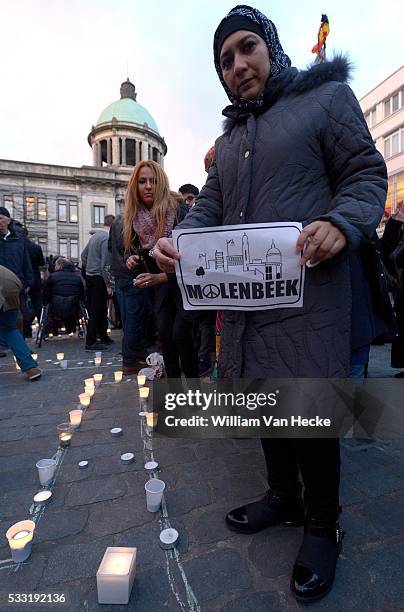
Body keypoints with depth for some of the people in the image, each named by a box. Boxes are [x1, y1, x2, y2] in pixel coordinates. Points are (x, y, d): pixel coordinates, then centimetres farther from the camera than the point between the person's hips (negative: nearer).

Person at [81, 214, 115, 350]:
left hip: (89, 276, 9)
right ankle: (91, 342, 5)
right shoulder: (107, 238, -15)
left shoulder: (94, 236, 12)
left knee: (96, 309, 16)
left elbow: (83, 255, 19)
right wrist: (108, 285, -17)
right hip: (98, 278, -9)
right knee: (96, 311, -2)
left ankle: (103, 336, 29)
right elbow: (105, 264, -20)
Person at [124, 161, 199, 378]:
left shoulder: (180, 213, -17)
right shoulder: (134, 219, 0)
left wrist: (161, 277, -26)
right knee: (164, 333, 0)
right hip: (162, 287, 5)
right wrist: (133, 260, -8)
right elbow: (137, 250, 16)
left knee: (180, 333, -12)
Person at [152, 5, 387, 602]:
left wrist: (342, 223, -21)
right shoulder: (227, 139, 25)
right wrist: (177, 241, -5)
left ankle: (322, 524, 27)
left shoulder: (326, 97, 9)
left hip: (307, 292, -6)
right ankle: (283, 496, 38)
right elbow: (209, 206, 16)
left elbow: (367, 173, 1)